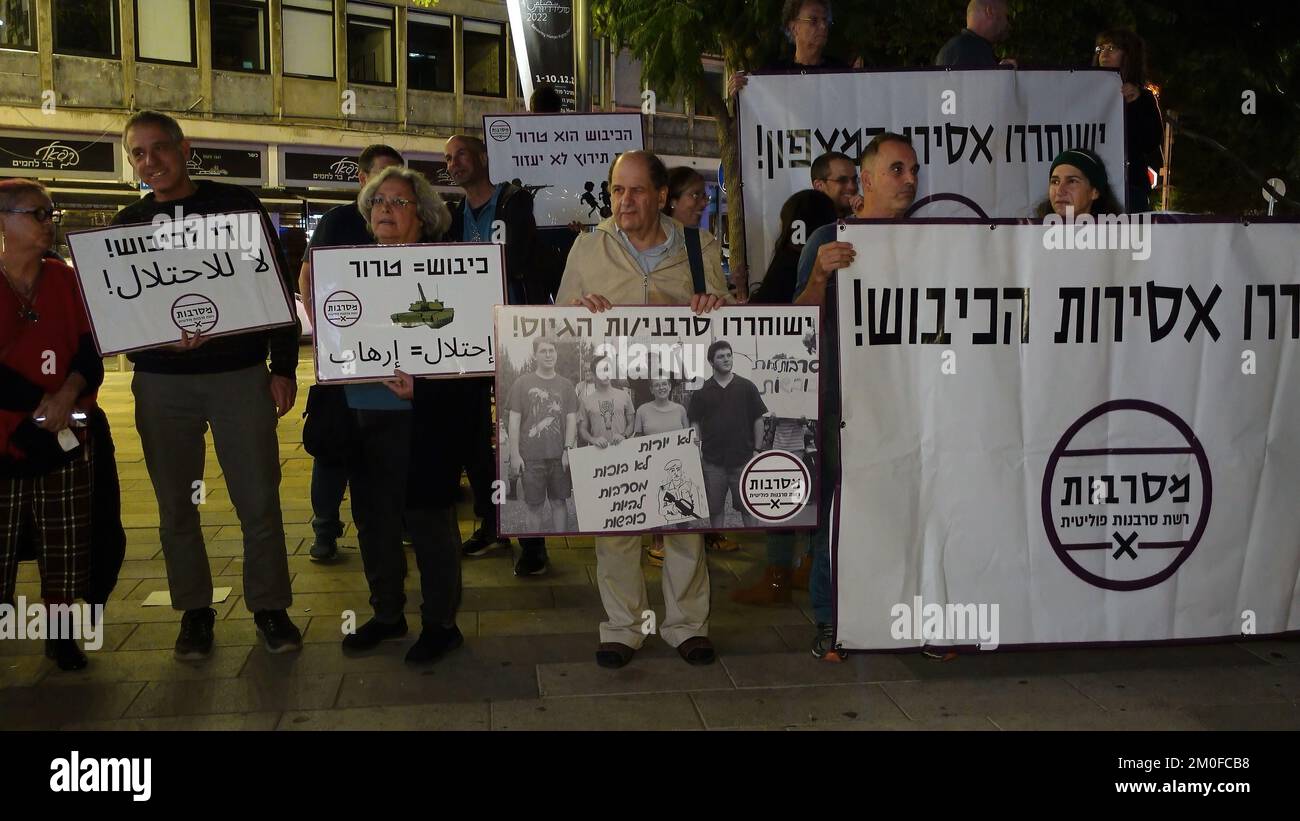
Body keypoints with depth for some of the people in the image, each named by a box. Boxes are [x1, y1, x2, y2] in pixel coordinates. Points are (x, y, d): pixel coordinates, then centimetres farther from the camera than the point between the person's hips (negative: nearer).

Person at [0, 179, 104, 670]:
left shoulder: (66, 280, 5)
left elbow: (91, 351, -1)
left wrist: (69, 393, -19)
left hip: (66, 434, 2)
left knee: (63, 544, 7)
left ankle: (58, 634, 21)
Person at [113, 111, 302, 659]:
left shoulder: (236, 204, 3)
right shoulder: (127, 224, 10)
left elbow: (277, 287, 2)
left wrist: (283, 367, -2)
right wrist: (162, 336, -14)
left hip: (240, 374, -2)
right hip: (162, 383, 3)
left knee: (259, 500, 0)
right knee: (176, 506, 8)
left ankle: (270, 607, 15)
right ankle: (195, 611, 23)